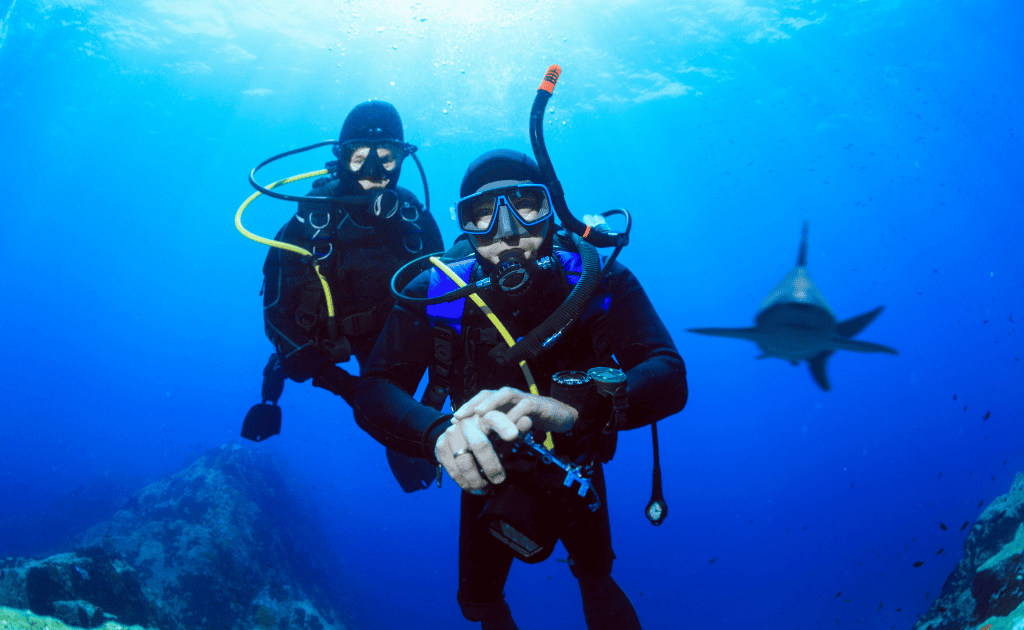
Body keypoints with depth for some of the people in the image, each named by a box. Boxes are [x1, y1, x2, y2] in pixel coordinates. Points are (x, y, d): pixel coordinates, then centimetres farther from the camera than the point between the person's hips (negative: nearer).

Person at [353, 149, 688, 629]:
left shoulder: (599, 280, -26)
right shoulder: (435, 292, -24)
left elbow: (669, 377, -36)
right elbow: (373, 394, -31)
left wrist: (572, 409, -57)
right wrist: (441, 433, -54)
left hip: (573, 469, -1)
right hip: (488, 477, 1)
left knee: (597, 585, 16)